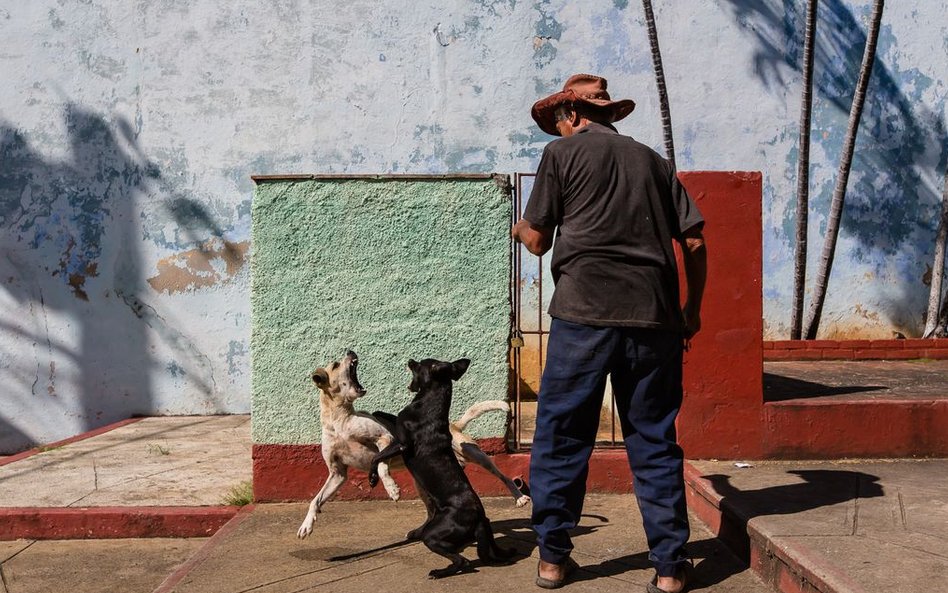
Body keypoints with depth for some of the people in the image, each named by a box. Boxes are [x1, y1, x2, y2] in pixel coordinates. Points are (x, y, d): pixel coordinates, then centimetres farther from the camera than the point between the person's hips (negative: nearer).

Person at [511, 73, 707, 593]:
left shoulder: (562, 152, 7)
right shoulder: (652, 160, 17)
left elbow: (538, 241, 6)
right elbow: (694, 241, 11)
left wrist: (521, 230, 29)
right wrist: (693, 308, 22)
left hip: (585, 313, -3)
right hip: (654, 317, 4)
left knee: (561, 437, 8)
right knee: (654, 442, 10)